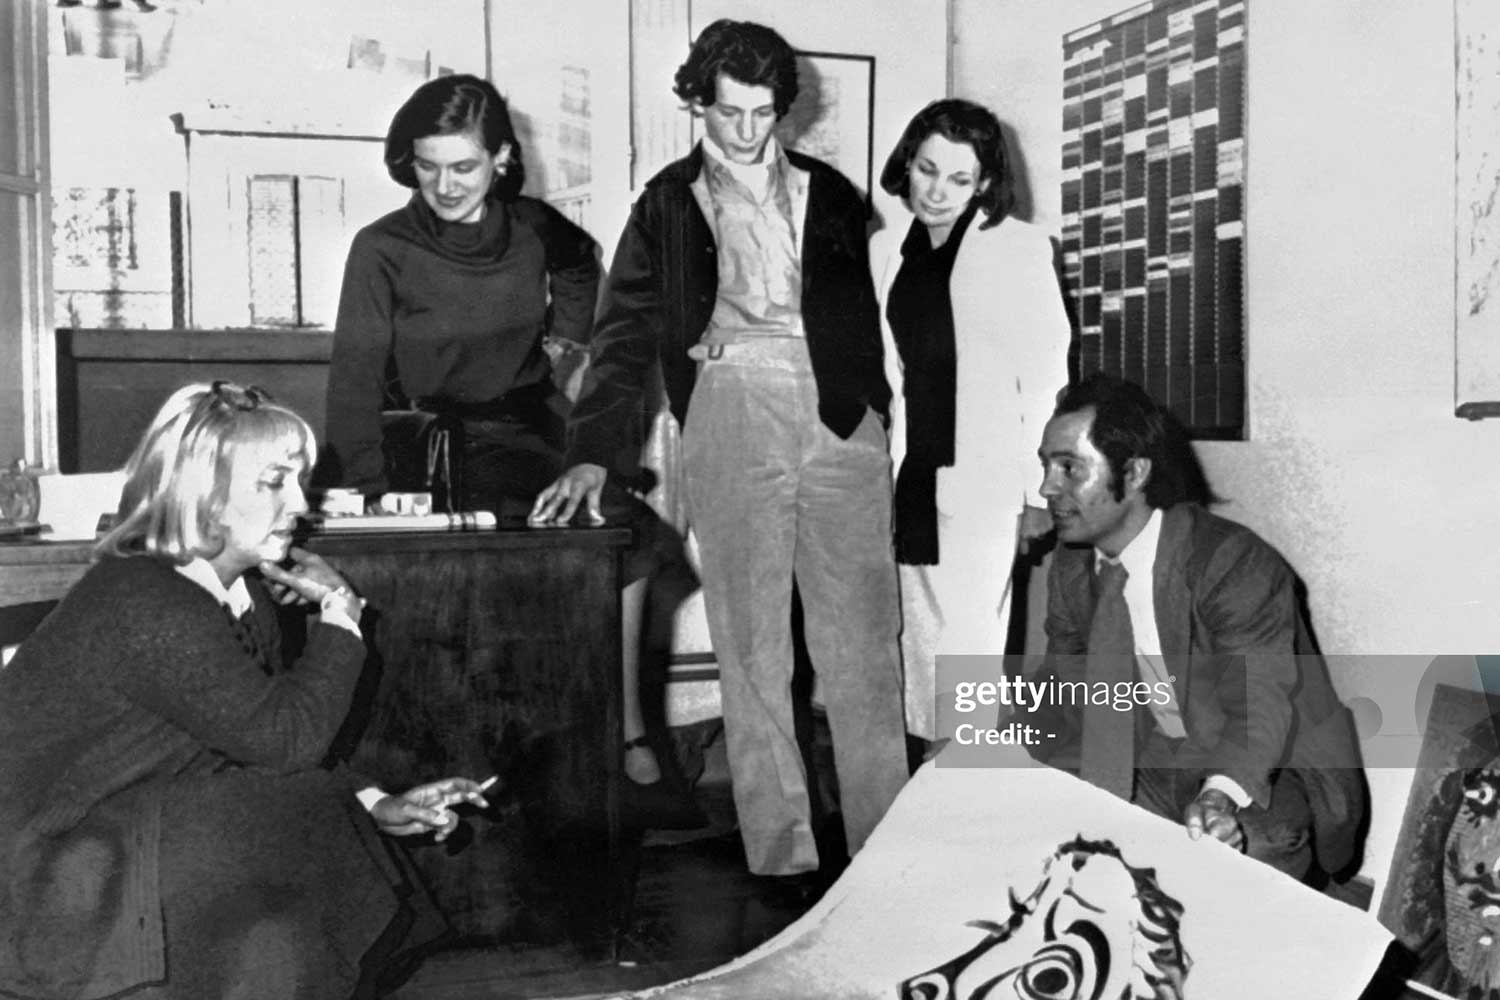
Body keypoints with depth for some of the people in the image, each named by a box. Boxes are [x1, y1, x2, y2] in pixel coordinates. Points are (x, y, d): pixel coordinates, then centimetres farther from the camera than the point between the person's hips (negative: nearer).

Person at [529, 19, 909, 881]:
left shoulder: (828, 194, 18)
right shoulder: (669, 204, 12)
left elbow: (868, 313, 18)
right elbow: (626, 332, 4)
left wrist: (878, 409, 4)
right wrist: (595, 452, -7)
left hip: (842, 414, 2)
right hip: (731, 410, -1)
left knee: (866, 637, 0)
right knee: (752, 641, -1)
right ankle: (780, 857, 4)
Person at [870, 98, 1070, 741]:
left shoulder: (1019, 247, -2)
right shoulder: (885, 249, 11)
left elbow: (1045, 374, -5)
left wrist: (1040, 491, -9)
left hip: (983, 479, -4)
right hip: (908, 474, 5)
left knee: (968, 638, -7)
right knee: (919, 636, 7)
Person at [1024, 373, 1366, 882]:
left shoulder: (1237, 564, -23)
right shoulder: (1072, 563, -2)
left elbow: (1260, 699, -33)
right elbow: (1063, 687, 5)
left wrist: (1223, 793, -53)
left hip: (1274, 775, -6)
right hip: (1158, 768, 6)